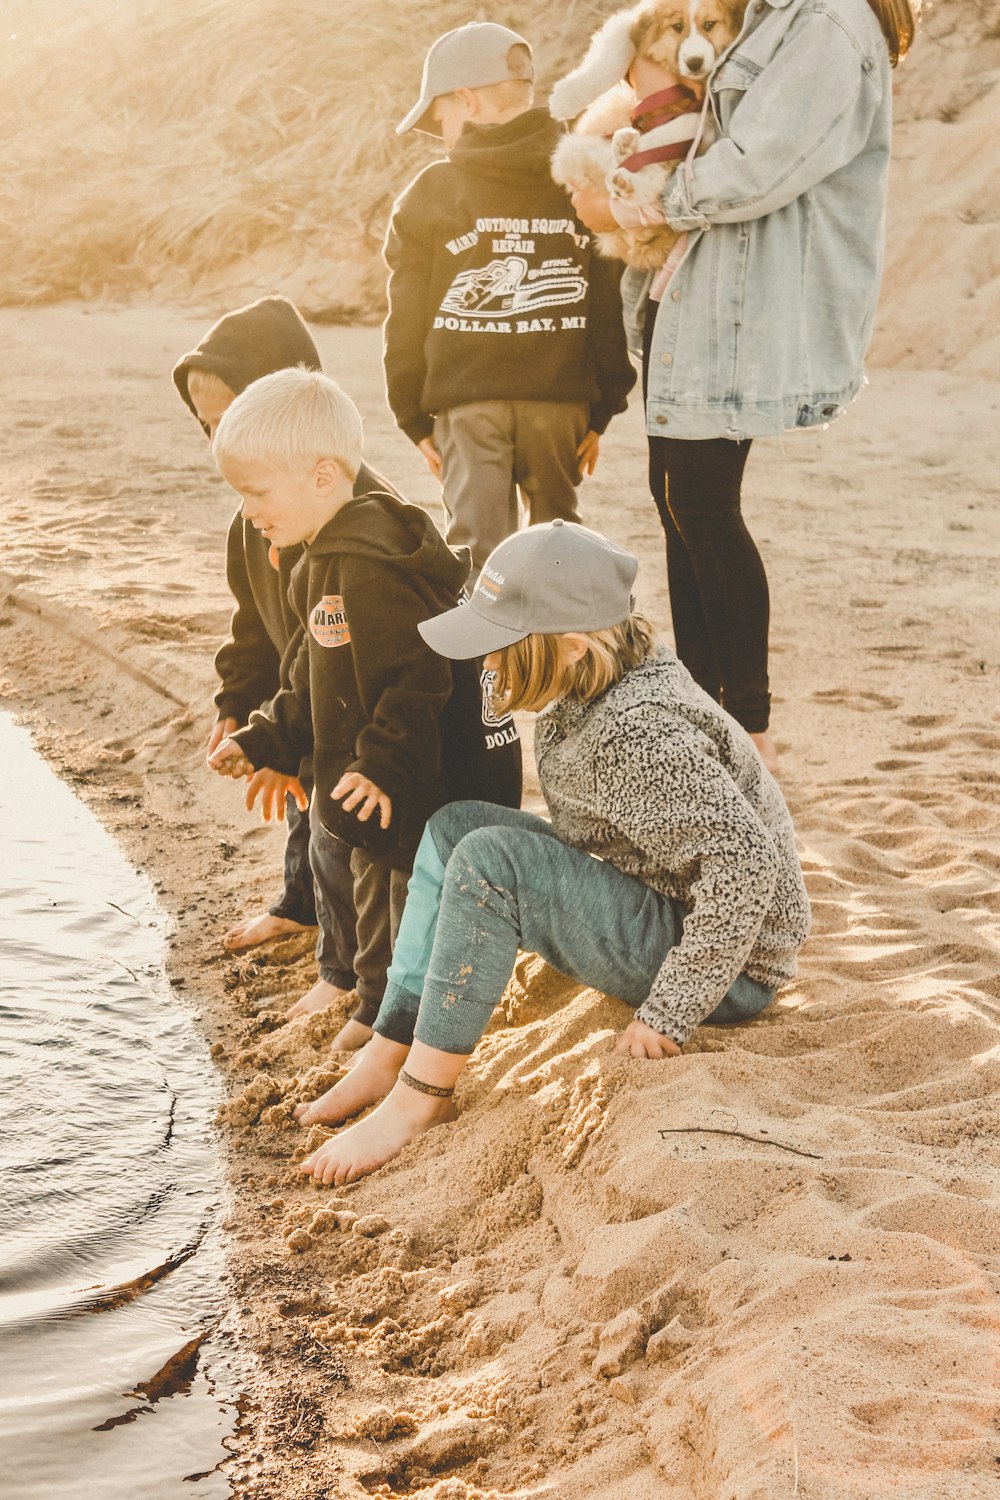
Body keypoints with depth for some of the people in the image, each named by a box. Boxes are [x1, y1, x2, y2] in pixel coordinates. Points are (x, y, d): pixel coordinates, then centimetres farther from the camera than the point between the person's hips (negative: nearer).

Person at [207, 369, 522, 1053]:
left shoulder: (368, 566, -26)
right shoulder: (329, 559, 10)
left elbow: (418, 677, -31)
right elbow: (318, 677, 20)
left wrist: (386, 764, -36)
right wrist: (266, 740, 19)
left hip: (433, 795, -11)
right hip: (384, 800, 11)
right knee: (377, 898, 26)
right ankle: (378, 1014, 44)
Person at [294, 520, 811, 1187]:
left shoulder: (638, 733, -28)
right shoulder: (586, 693, 1)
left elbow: (746, 863, -33)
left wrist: (669, 1014, -27)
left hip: (726, 970, -10)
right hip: (656, 902, 10)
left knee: (490, 860, -24)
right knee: (457, 825, 3)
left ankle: (418, 1099, -13)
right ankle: (387, 1058, 1)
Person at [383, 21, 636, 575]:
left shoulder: (431, 193, 1)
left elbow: (408, 318, 1)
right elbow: (612, 306, 3)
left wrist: (413, 416, 9)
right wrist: (602, 412, 9)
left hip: (466, 400, -2)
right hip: (562, 398, 2)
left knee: (477, 546, -1)